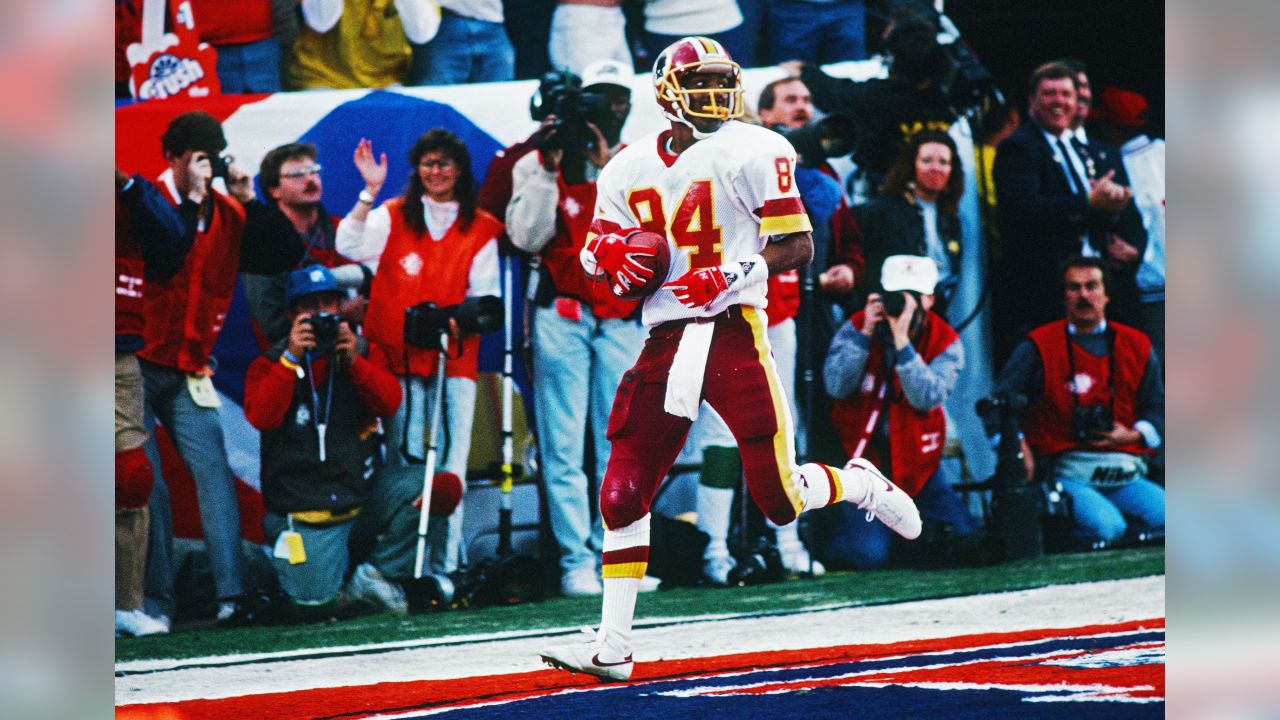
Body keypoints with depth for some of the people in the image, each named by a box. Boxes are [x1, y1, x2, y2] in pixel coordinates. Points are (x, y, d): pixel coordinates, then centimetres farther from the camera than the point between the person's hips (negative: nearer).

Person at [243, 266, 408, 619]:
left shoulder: (365, 353, 10)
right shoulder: (269, 364, 3)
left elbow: (390, 402, -5)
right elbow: (261, 416, -14)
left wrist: (354, 361, -17)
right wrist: (291, 358, -18)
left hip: (360, 498, 3)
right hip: (301, 507, -3)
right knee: (311, 606, -14)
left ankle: (375, 573, 0)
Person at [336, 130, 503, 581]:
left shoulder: (481, 230, 12)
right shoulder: (393, 217, 8)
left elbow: (485, 295, 9)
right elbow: (350, 247, -8)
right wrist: (370, 192, -15)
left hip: (454, 359, 1)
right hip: (397, 359, -1)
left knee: (450, 464, -6)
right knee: (404, 463, -5)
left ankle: (443, 569, -3)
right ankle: (393, 571, -1)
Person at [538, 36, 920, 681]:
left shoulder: (752, 152, -3)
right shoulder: (628, 169, 12)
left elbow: (798, 246, -5)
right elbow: (600, 254, 20)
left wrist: (733, 273, -20)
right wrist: (605, 252, -5)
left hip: (733, 332, -4)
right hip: (665, 339, 4)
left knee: (779, 499, -4)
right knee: (623, 493, -4)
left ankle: (862, 483, 29)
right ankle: (612, 647, 2)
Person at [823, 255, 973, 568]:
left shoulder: (946, 343, -8)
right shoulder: (857, 327, -8)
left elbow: (927, 398, -25)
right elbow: (837, 386, -21)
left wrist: (902, 340, -33)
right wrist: (865, 333, -26)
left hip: (916, 462, 3)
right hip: (861, 456, -3)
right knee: (870, 554, -18)